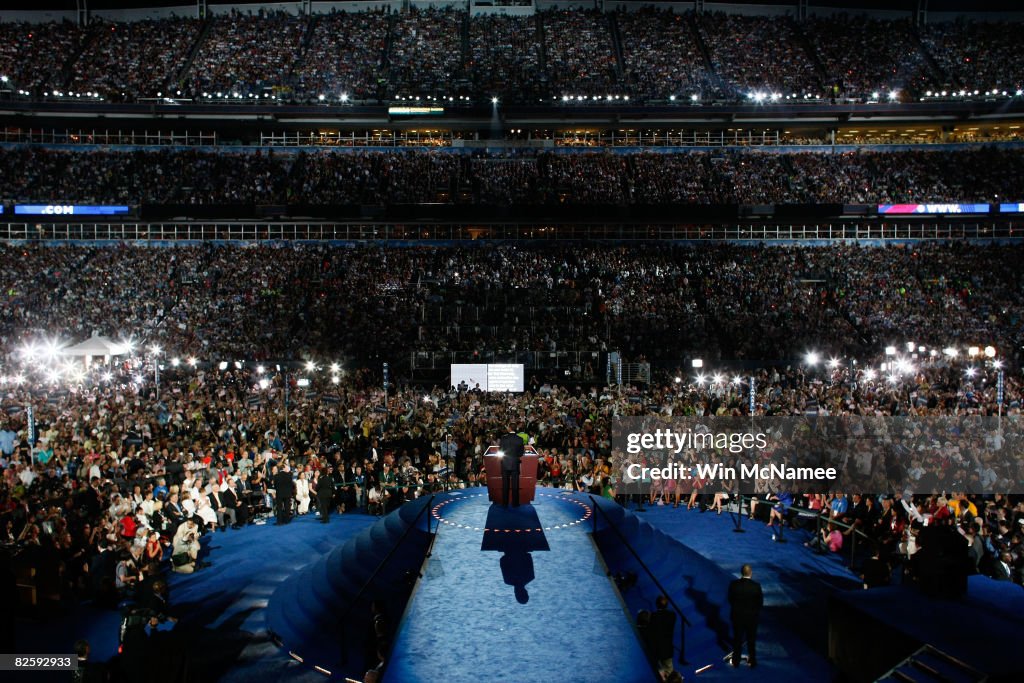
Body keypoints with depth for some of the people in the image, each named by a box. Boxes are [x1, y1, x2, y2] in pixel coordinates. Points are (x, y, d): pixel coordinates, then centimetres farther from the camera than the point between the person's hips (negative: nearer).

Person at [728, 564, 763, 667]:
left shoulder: (734, 584, -15)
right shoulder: (756, 586, -19)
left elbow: (730, 599, -5)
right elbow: (760, 602, -9)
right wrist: (755, 611, 10)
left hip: (737, 616, 1)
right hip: (752, 616, -1)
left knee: (737, 639, 15)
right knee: (751, 639, 16)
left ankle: (736, 661, 23)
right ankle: (752, 661, 26)